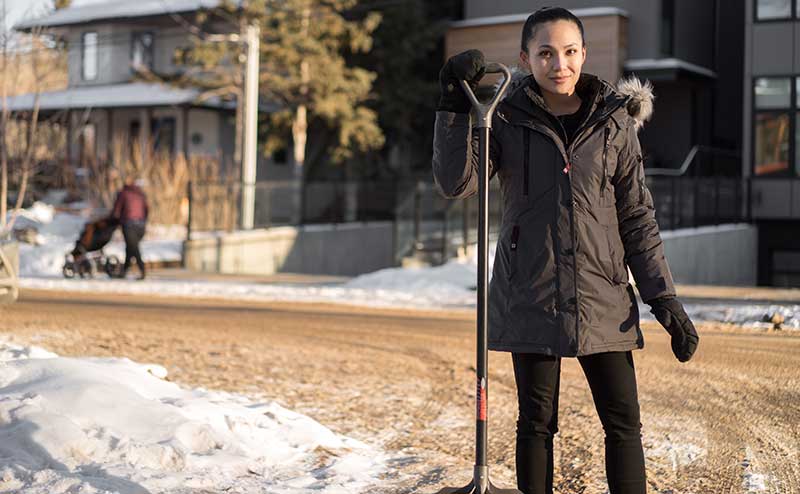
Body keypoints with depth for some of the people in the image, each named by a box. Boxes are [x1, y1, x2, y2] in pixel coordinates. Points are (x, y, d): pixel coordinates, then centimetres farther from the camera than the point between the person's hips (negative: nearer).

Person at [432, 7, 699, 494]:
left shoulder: (614, 122, 4)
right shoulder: (508, 119, 1)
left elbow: (637, 216, 6)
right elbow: (456, 182, -12)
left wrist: (664, 297, 0)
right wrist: (455, 106, -21)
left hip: (603, 298, 1)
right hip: (531, 294, -1)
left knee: (623, 421, 2)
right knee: (537, 422, 8)